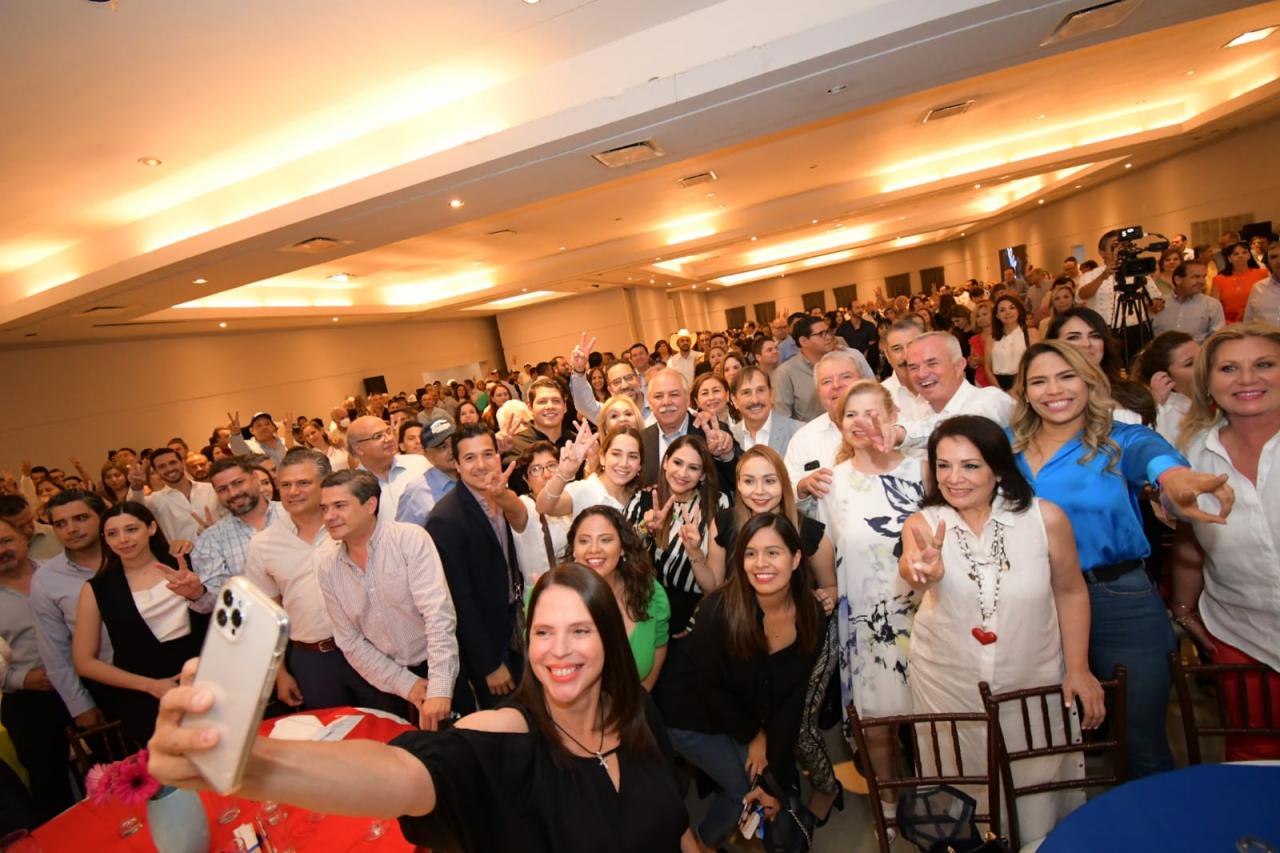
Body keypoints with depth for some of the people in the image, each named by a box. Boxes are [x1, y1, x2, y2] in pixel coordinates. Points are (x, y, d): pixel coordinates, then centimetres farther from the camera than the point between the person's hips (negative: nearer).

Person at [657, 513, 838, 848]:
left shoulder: (813, 620, -17)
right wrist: (752, 736, -6)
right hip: (692, 718, -4)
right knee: (746, 789, -10)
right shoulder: (720, 610, -31)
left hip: (754, 716, 4)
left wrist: (775, 779, -12)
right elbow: (709, 686, -17)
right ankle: (705, 842, 20)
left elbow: (792, 703, -12)